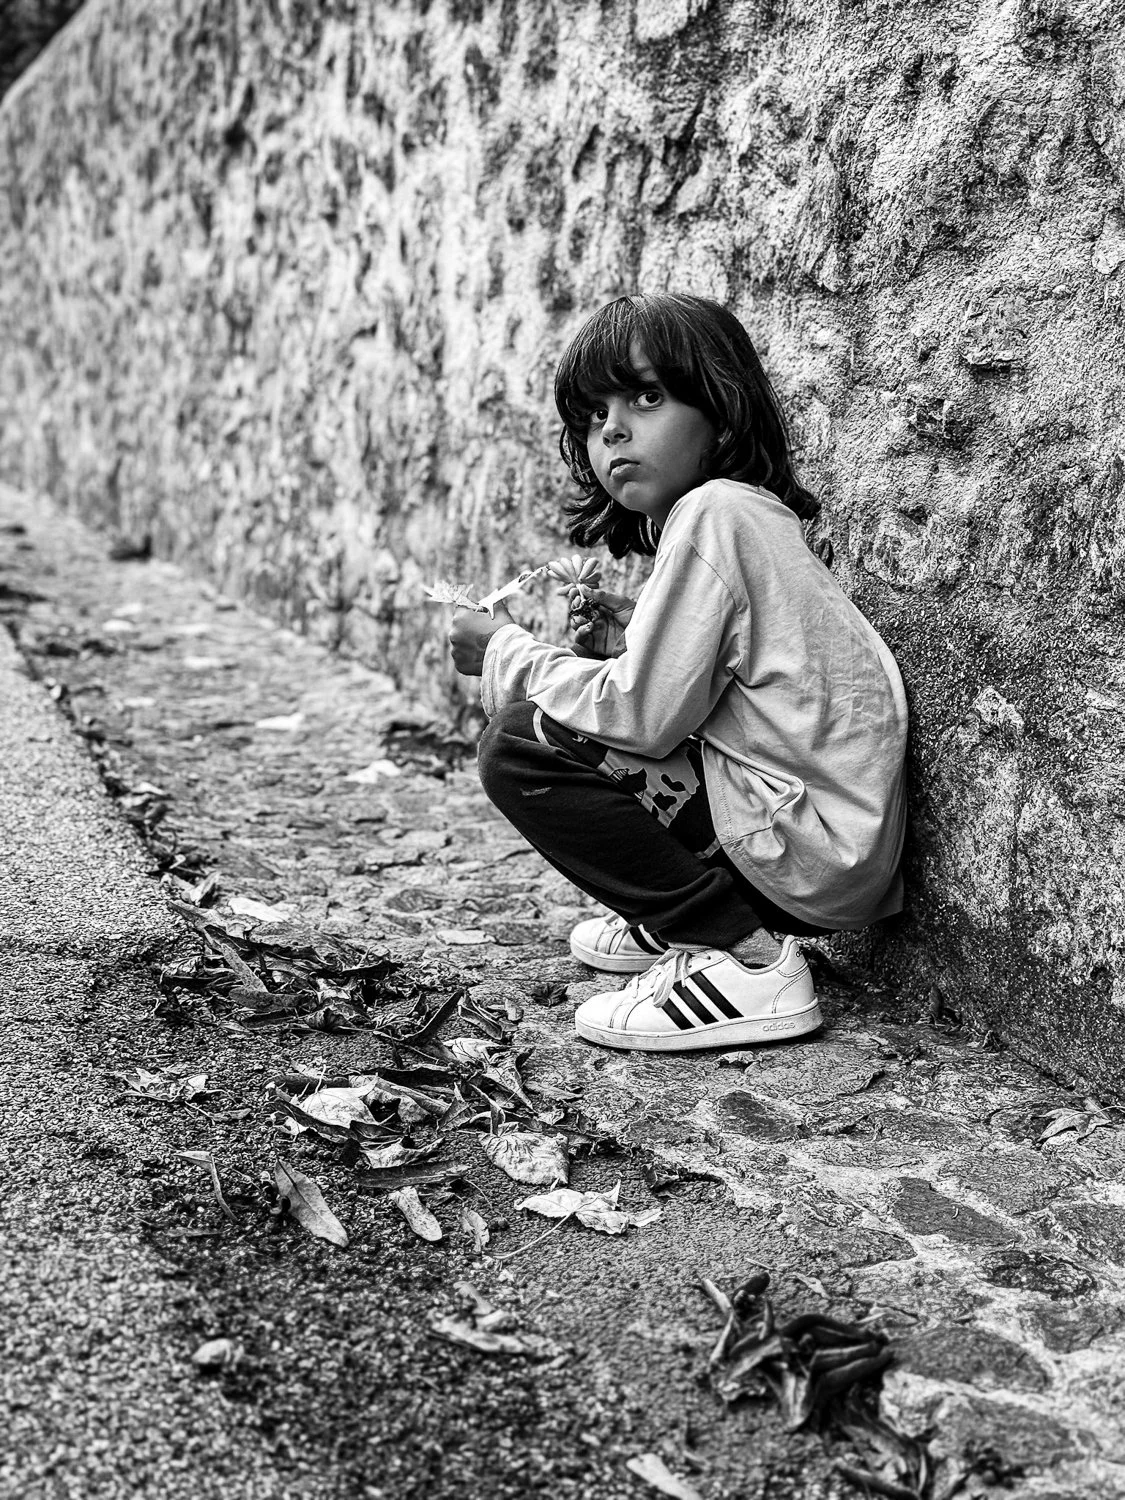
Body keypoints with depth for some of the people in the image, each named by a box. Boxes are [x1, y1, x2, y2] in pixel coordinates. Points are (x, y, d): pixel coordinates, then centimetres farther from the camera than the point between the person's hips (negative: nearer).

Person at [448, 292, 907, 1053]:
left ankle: (745, 961, -11)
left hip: (811, 852, -10)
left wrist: (505, 652, -5)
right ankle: (676, 920, 18)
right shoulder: (747, 512, 14)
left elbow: (644, 713, -18)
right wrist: (636, 638, 5)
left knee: (519, 749, -11)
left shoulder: (710, 513, -14)